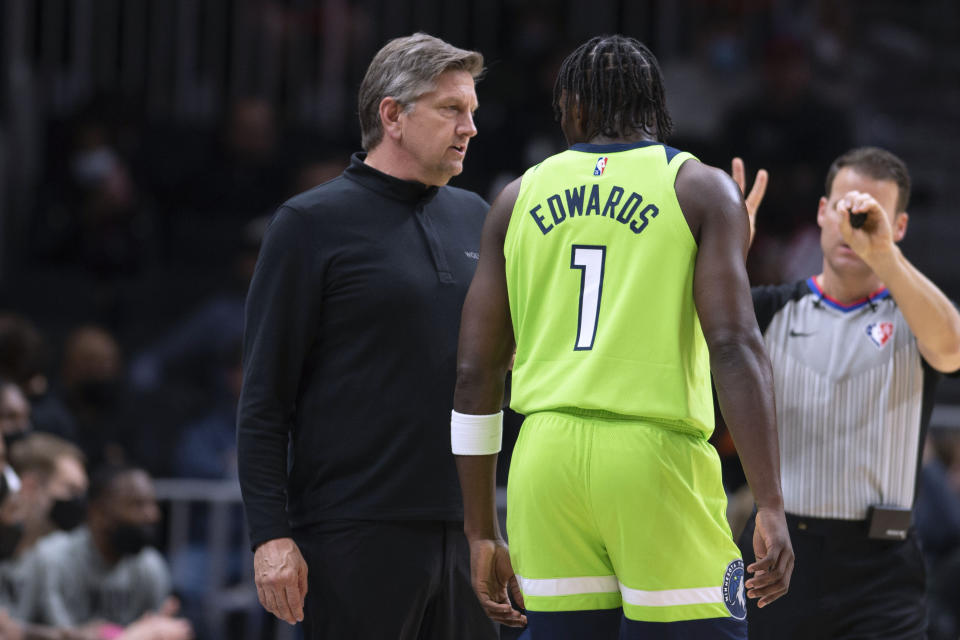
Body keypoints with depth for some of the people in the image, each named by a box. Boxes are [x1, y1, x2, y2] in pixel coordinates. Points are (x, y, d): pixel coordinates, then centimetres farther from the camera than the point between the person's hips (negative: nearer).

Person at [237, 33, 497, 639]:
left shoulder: (473, 218, 14)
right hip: (356, 534, -6)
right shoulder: (313, 224, -3)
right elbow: (263, 398, -6)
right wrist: (271, 533, -13)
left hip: (463, 524, 6)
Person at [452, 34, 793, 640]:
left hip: (547, 457, 4)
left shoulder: (519, 198, 13)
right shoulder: (700, 188, 3)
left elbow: (476, 372, 11)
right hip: (655, 455, -4)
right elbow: (735, 345, -10)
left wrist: (483, 533, 16)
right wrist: (771, 507, -12)